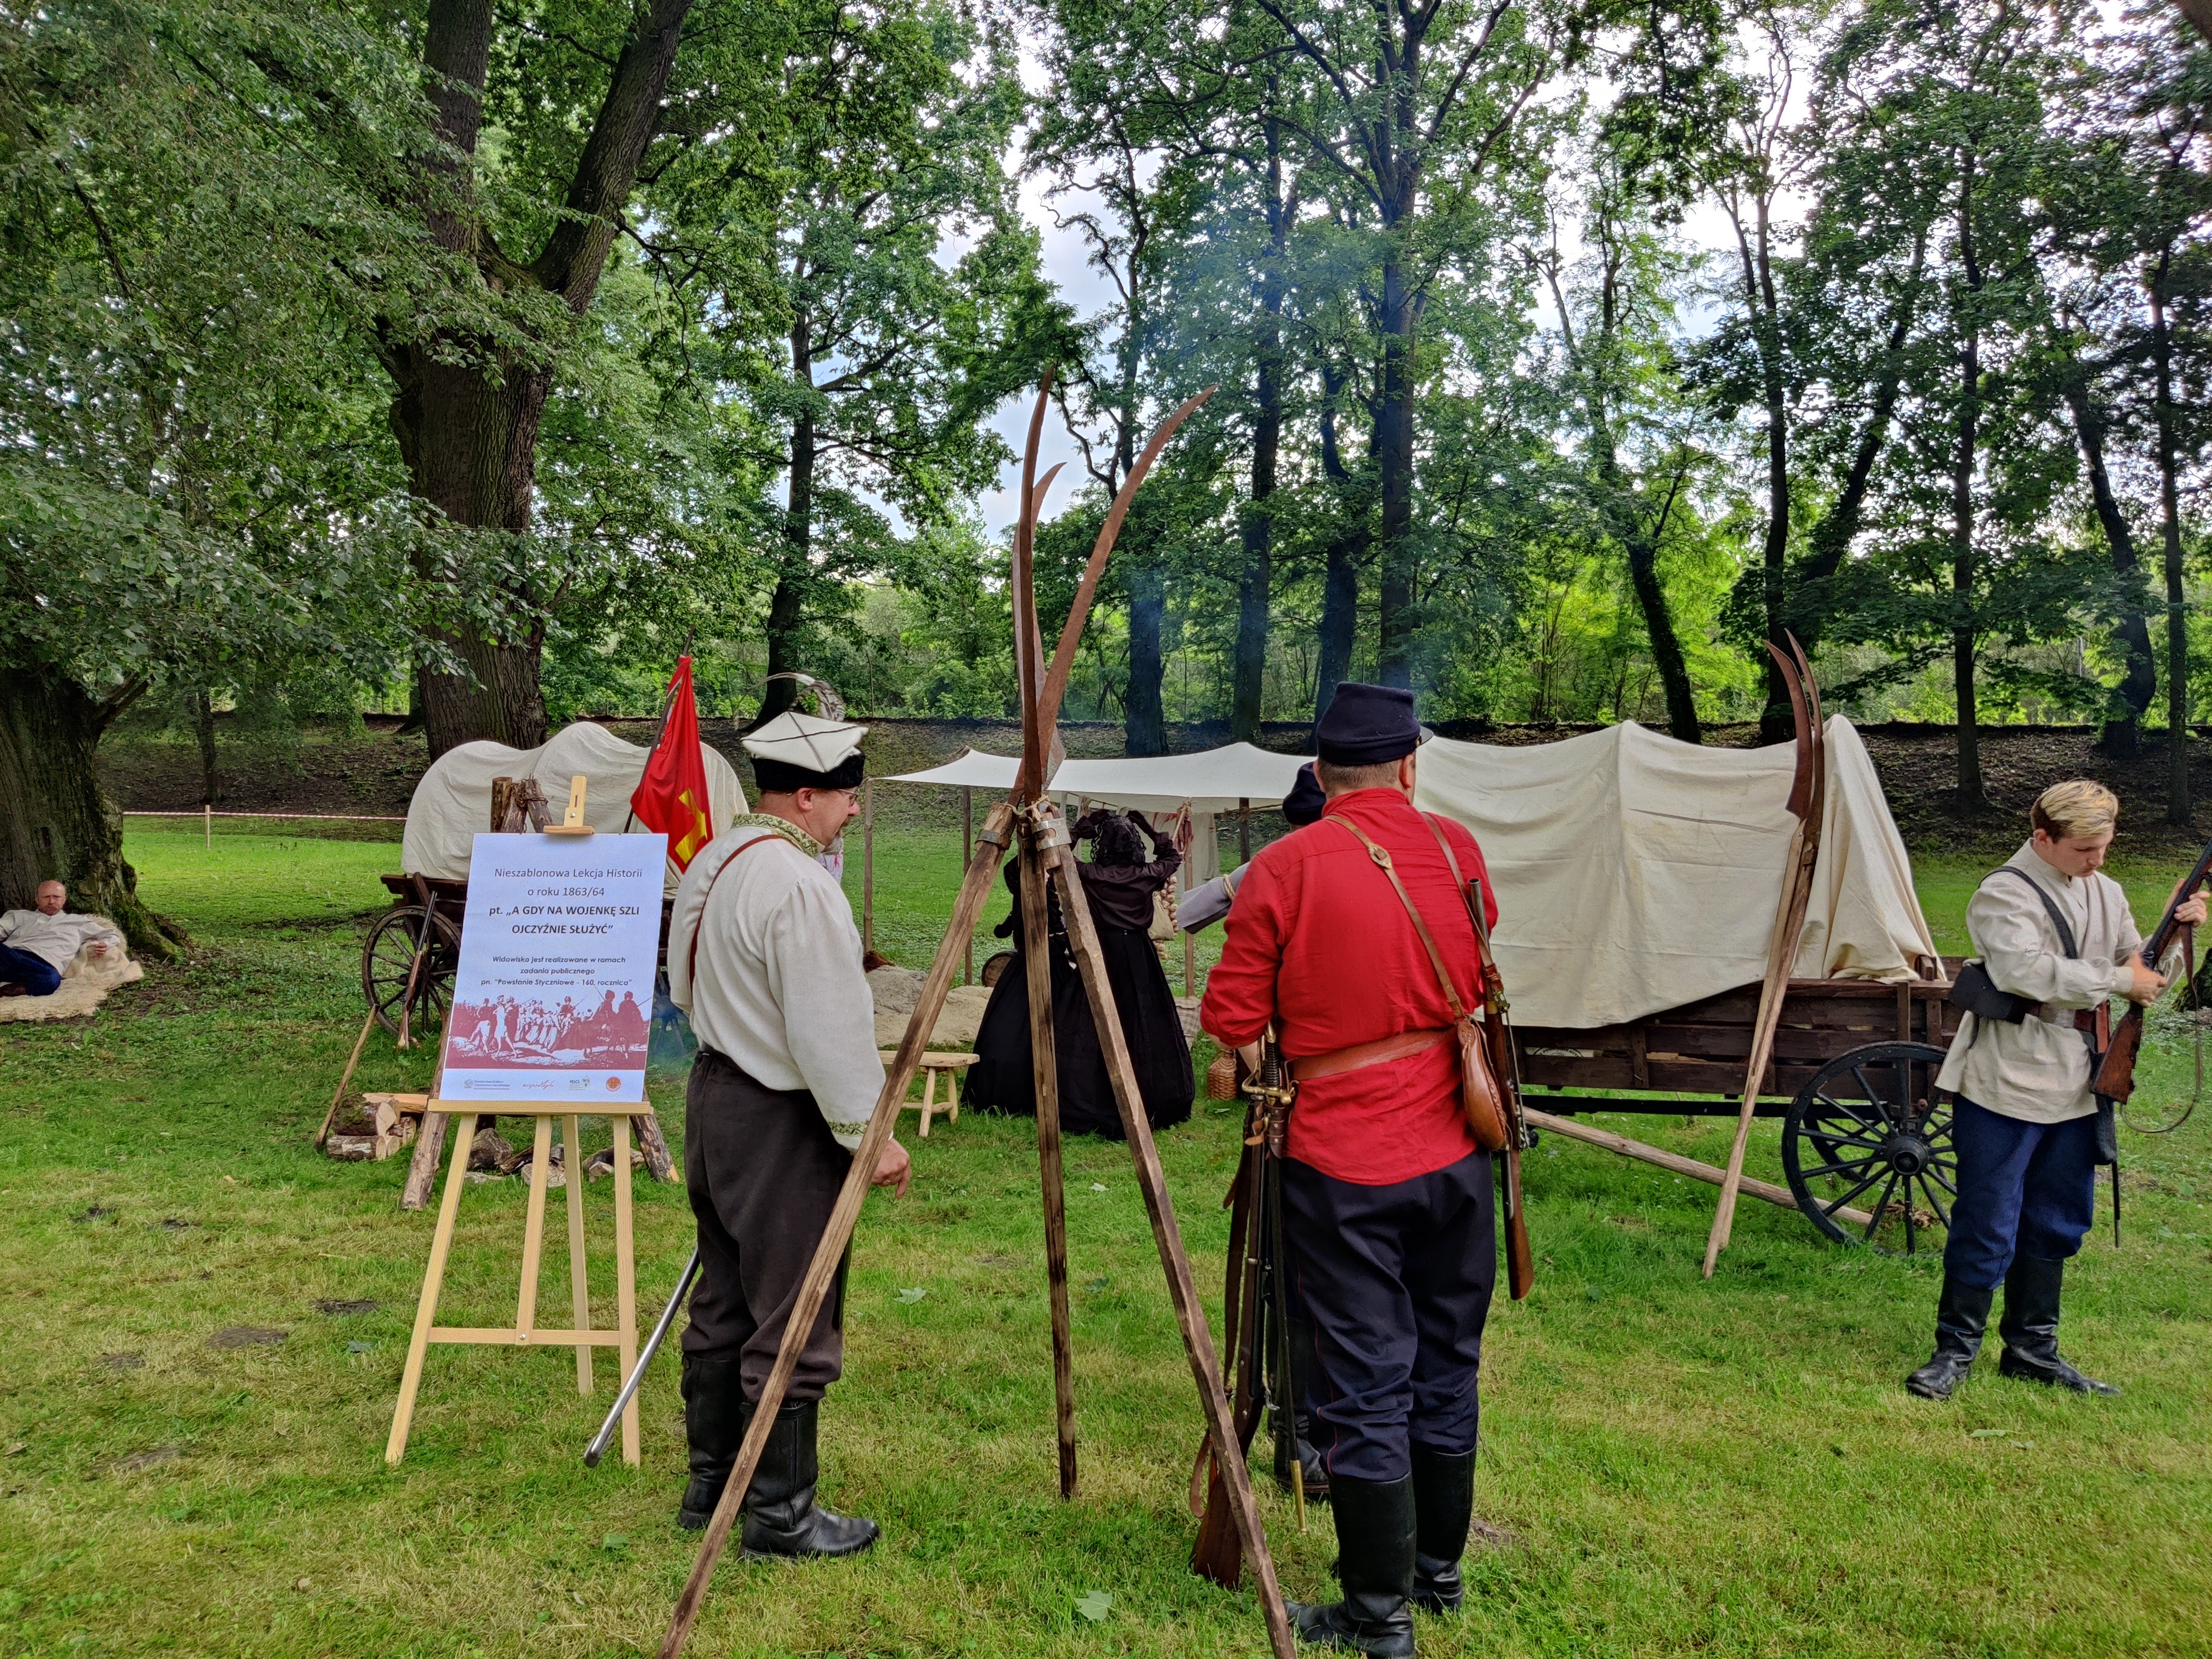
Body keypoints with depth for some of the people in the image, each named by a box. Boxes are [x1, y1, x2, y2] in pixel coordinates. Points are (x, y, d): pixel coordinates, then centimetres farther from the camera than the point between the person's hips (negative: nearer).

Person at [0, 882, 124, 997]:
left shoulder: (78, 922, 32)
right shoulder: (19, 916, 35)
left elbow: (112, 935, 31)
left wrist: (105, 944, 5)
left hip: (43, 964, -1)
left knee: (51, 979, -42)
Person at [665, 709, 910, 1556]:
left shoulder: (711, 861, 8)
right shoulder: (800, 887, -22)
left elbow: (684, 985, 20)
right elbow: (831, 1034, -23)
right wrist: (870, 1134, -16)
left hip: (713, 1093, 10)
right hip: (783, 1120, -10)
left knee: (722, 1306, 18)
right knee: (793, 1326, 1)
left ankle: (711, 1484, 30)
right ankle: (779, 1512, 12)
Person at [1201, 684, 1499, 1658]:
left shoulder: (1285, 868, -12)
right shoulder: (1459, 852, 2)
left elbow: (1231, 1022, -9)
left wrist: (1285, 1044, 11)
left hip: (1342, 1162, -4)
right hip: (1455, 1152, 5)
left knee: (1364, 1387, 5)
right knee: (1446, 1368, 18)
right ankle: (1439, 1570, 34)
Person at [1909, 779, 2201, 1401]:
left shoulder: (2105, 894, 11)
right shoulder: (2003, 895, -11)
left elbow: (2147, 980, 15)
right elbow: (2027, 971, -27)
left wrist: (2174, 936, -3)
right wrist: (2118, 981, -19)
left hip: (2075, 1093, 7)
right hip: (2006, 1091, -7)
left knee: (2055, 1226, 16)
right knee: (1987, 1227, -1)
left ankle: (2031, 1349, 28)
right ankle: (1957, 1348, 12)